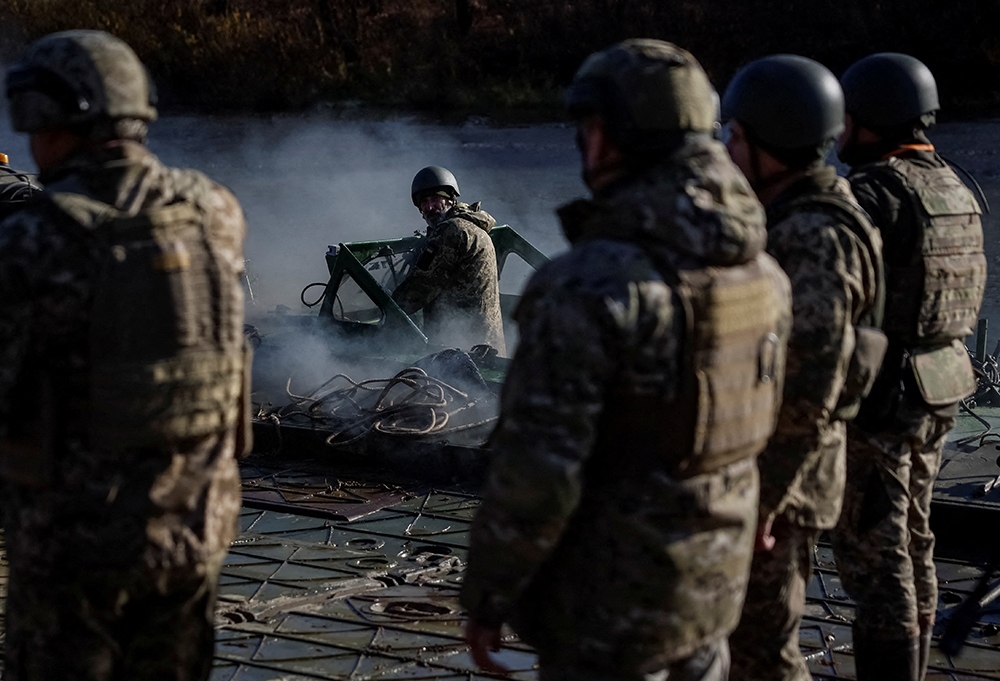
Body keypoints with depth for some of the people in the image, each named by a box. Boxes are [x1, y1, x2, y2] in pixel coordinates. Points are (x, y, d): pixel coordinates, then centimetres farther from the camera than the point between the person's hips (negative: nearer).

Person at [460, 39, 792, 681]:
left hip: (612, 593, -7)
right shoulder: (761, 273, -1)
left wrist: (486, 596, -11)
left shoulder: (589, 286, -25)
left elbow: (535, 472, -24)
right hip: (714, 578, 7)